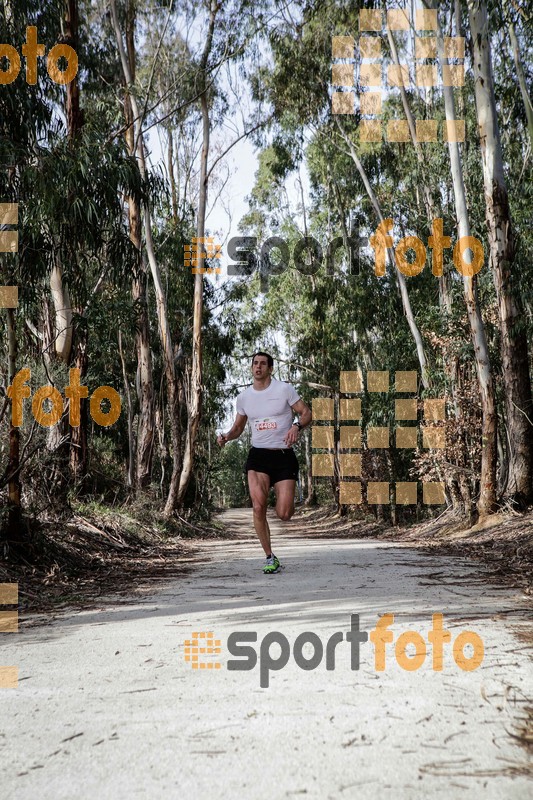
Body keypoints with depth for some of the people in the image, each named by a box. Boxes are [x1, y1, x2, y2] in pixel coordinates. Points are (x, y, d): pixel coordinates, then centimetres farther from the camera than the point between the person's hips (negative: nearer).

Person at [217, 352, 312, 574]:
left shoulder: (284, 389, -1)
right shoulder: (244, 397, 9)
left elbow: (306, 413, 3)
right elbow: (239, 426, 20)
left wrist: (297, 426, -19)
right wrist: (227, 436, -2)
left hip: (284, 456, -2)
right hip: (258, 455, 2)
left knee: (284, 514, -7)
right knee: (258, 507, -17)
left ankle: (285, 498, 33)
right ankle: (270, 557, -1)